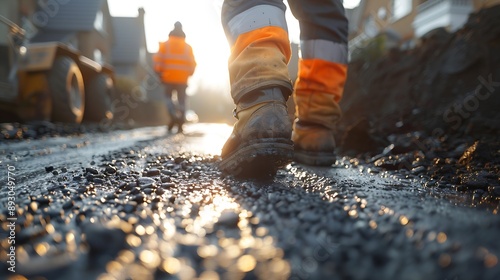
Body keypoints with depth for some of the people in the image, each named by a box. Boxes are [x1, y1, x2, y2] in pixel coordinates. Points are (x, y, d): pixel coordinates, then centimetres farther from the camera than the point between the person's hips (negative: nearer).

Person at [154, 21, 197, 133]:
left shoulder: (165, 44, 4)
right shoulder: (188, 47, 8)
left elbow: (158, 60, -4)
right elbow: (193, 63, 6)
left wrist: (159, 73, 5)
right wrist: (189, 74, 16)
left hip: (169, 77, -1)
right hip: (183, 79, 1)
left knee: (168, 97, 13)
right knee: (181, 100, 5)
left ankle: (173, 115, -13)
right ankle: (180, 125, 1)